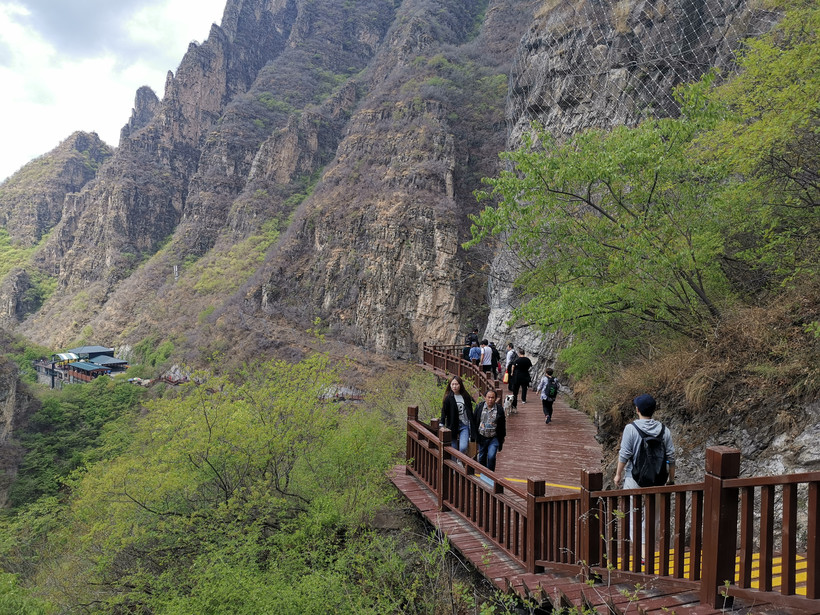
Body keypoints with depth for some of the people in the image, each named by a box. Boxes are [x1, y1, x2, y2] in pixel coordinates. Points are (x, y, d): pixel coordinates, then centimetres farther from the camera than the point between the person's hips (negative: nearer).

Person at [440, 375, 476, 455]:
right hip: (453, 426, -1)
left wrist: (472, 427, 9)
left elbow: (470, 412, 9)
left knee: (463, 447, -15)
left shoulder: (466, 397, 2)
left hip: (464, 426, 1)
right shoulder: (448, 398, -5)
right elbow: (444, 413, -5)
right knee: (454, 448, 3)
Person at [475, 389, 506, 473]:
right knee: (482, 457, 13)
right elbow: (474, 422, 5)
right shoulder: (479, 407, -4)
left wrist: (502, 439, 6)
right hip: (482, 437, 2)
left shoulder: (499, 409, -6)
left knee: (491, 456, -16)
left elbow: (502, 425, 3)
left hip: (494, 438, -2)